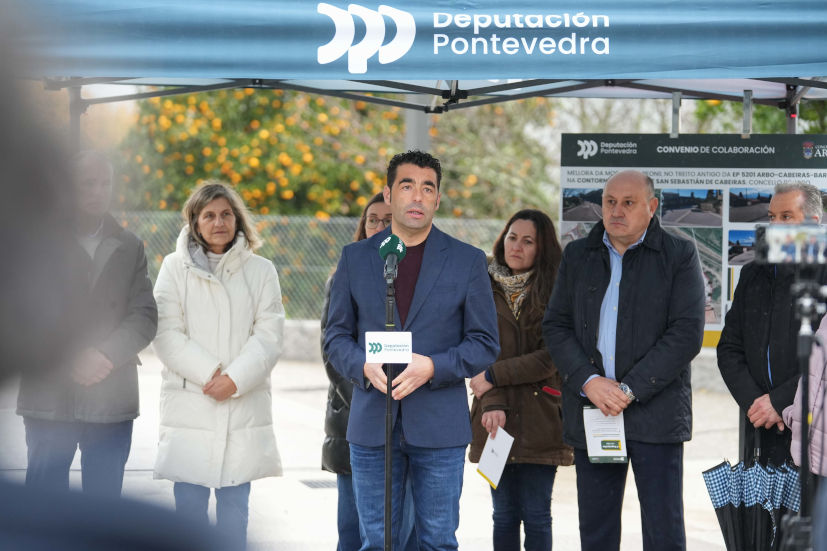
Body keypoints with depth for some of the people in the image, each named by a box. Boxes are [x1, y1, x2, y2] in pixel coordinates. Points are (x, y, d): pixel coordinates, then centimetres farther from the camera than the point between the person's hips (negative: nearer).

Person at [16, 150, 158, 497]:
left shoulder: (129, 247, 13)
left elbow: (145, 316, 4)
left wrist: (106, 355, -13)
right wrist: (71, 361, -13)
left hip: (112, 401, 3)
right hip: (49, 398, -2)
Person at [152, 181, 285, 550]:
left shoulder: (261, 271, 9)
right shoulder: (175, 267, 6)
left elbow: (269, 336, 1)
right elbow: (167, 335, -2)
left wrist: (235, 379, -13)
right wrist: (208, 373, -13)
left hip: (243, 405, 1)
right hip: (189, 404, -1)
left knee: (235, 505, 2)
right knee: (189, 503, -3)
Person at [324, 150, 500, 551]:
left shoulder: (467, 261, 4)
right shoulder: (355, 258, 8)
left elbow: (485, 344, 2)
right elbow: (336, 336, 9)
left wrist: (433, 367, -15)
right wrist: (364, 366, -12)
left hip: (439, 427, -1)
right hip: (372, 427, 1)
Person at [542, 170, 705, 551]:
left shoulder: (679, 256, 0)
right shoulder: (578, 256, 12)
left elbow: (686, 334, -8)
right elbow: (555, 327, 7)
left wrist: (630, 389, -14)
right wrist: (588, 381, -10)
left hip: (654, 413, -3)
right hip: (589, 411, 4)